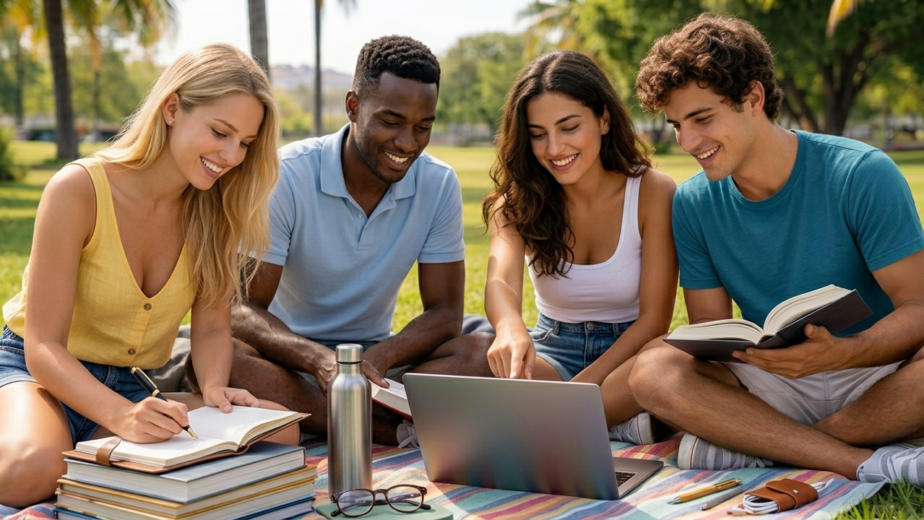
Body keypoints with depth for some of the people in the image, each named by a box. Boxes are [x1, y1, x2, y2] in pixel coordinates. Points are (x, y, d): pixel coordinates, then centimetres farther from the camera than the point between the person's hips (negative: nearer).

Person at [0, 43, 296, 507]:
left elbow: (211, 326, -1)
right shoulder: (78, 190, -18)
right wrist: (122, 416, -39)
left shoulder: (215, 208, -4)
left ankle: (84, 452, -10)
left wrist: (214, 390, -24)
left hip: (135, 390, 5)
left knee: (280, 431, -22)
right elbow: (43, 349, -21)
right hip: (40, 376, -5)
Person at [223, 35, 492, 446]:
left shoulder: (440, 186, -6)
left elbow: (445, 312, -6)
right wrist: (319, 360, -40)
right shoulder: (285, 176, -15)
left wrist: (379, 358, -28)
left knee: (478, 361, -25)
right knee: (222, 355, -37)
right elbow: (243, 309, -19)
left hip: (375, 356, 2)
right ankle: (402, 434, -33)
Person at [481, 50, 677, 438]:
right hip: (553, 353, 1)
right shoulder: (518, 201, -6)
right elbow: (500, 282, -27)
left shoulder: (652, 192, -11)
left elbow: (654, 318, -12)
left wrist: (582, 385, -25)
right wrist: (510, 328, -51)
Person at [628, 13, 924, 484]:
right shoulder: (693, 203, 2)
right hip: (775, 385, 3)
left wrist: (838, 354, -33)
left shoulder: (862, 175, -10)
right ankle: (866, 462, -27)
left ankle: (757, 441, -20)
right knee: (652, 371, -26)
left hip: (877, 374, -2)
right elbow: (708, 323, 6)